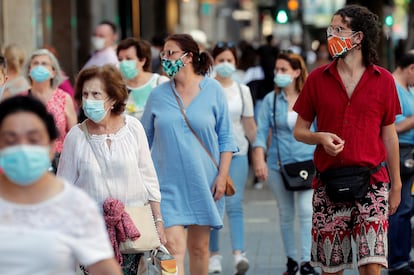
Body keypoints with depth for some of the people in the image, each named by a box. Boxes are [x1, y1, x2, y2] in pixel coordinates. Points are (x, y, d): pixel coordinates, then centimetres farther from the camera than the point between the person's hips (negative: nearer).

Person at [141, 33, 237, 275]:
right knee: (173, 247, -13)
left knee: (199, 247, 11)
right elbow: (144, 140, 11)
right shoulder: (158, 95, 3)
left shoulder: (212, 90, 0)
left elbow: (225, 137, 2)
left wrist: (222, 176, -5)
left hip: (203, 182, 1)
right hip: (168, 183, 0)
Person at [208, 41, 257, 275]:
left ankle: (239, 253, -18)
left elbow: (249, 125, 12)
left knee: (235, 205, -8)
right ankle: (214, 255, 12)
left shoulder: (242, 90, 9)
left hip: (237, 153, 1)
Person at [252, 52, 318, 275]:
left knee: (306, 210, -15)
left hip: (307, 162, -2)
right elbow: (261, 131, -3)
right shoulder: (270, 100, 2)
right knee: (286, 214, 9)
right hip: (278, 164, 2)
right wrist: (259, 159, -16)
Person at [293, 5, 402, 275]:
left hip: (372, 182, -1)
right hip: (328, 184, 2)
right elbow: (300, 130, 10)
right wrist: (321, 138, -13)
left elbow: (389, 135, 9)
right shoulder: (318, 78, 5)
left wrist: (396, 185, 9)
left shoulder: (383, 80, 3)